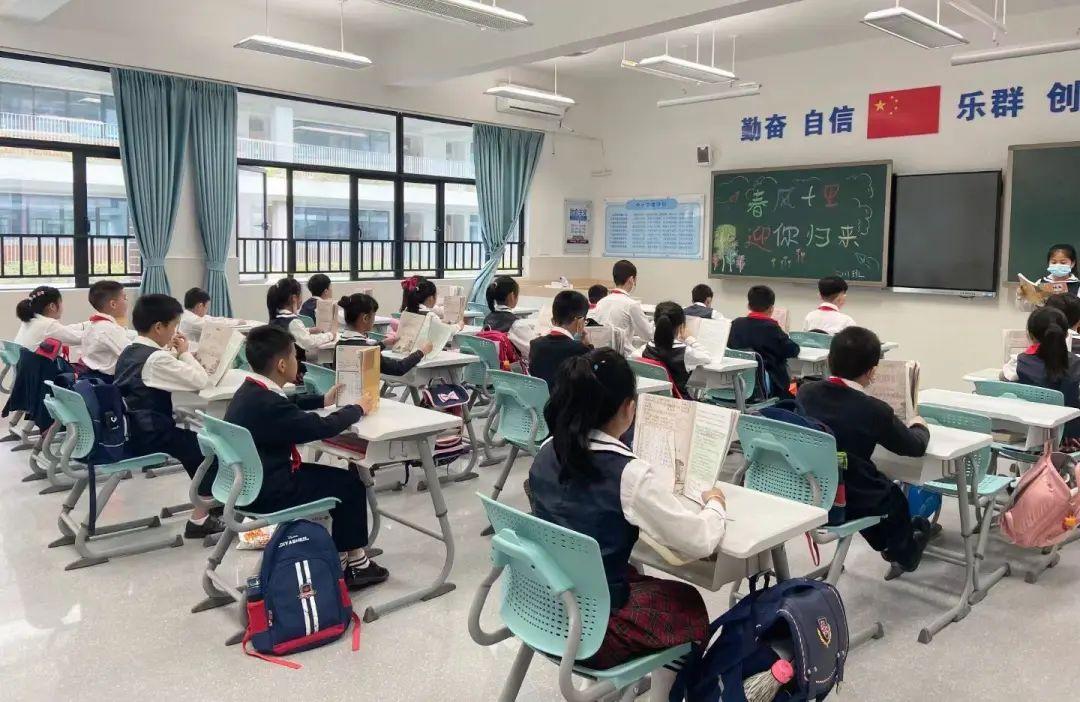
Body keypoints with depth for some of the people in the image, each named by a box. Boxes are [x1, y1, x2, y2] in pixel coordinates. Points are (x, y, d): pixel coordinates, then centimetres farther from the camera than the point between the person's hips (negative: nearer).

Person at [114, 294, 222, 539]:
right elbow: (199, 381, -18)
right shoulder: (157, 358, -18)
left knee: (191, 439, 24)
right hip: (145, 435, -10)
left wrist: (175, 353, 9)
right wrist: (184, 353, -5)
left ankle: (209, 499, 35)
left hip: (126, 430, 10)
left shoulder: (129, 352, 10)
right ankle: (200, 519, 0)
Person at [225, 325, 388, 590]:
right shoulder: (267, 404, -29)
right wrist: (357, 409, -7)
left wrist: (323, 400, 24)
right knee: (351, 483, 1)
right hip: (266, 492, -10)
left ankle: (342, 556, 23)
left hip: (252, 480, 10)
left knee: (337, 476, 18)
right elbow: (323, 428, -23)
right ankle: (350, 562, 17)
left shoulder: (251, 390, 2)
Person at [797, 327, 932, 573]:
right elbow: (916, 447, -4)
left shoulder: (805, 393, -9)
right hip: (848, 502, -4)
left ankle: (884, 543, 60)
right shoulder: (874, 410, -21)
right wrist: (919, 426, 18)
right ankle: (902, 551, 57)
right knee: (894, 494, 30)